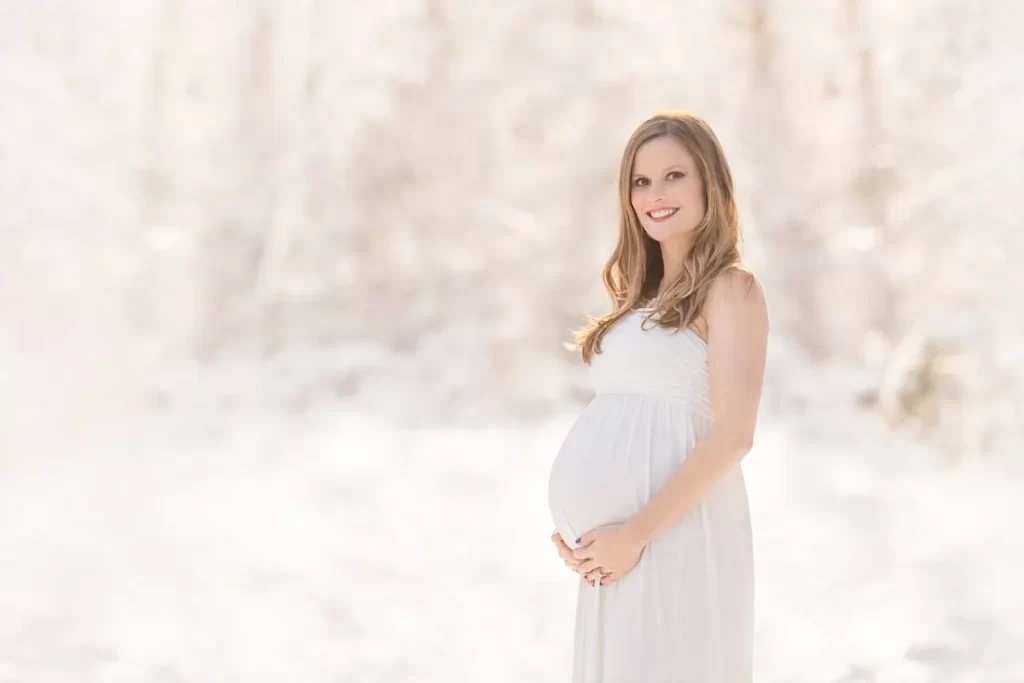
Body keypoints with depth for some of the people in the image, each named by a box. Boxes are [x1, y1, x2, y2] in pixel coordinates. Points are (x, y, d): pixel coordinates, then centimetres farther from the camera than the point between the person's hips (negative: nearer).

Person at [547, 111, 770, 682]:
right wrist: (573, 526, 3)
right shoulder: (642, 295, 17)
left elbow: (733, 436, -15)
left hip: (675, 536, -7)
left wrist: (635, 534, -16)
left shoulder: (731, 288, -5)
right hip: (613, 544, 7)